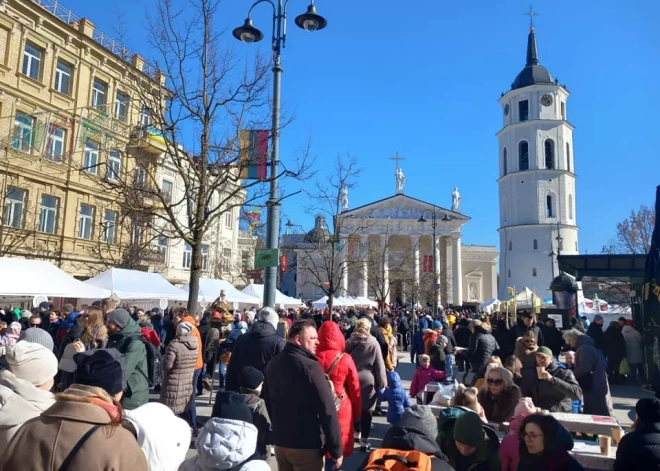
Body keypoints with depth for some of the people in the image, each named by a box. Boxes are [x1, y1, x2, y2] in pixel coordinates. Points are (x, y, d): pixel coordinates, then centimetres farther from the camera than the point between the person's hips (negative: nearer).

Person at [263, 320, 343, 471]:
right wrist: (336, 449, -13)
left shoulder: (272, 364, 5)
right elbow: (327, 410, -21)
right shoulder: (310, 366, -19)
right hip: (307, 445, -7)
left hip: (280, 442, 7)